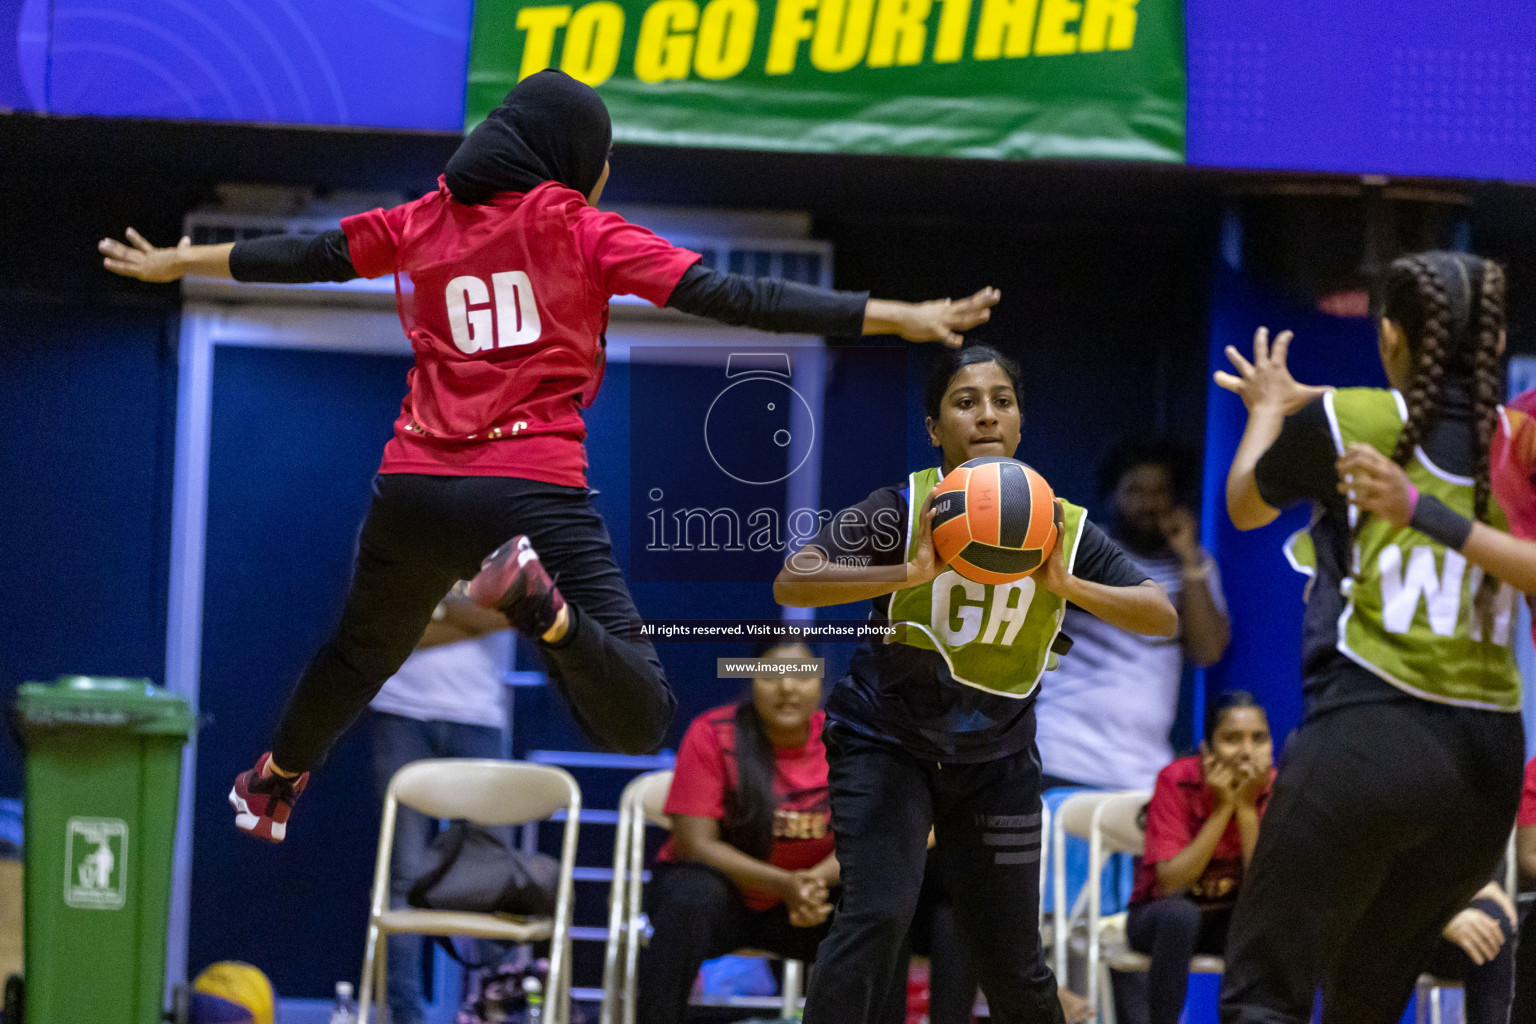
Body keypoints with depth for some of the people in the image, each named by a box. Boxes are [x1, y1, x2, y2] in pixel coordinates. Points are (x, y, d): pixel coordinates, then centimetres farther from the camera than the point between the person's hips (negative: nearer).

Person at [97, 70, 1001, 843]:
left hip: (414, 491, 5)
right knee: (639, 717, -14)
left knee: (364, 652, 34)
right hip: (531, 490, -5)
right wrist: (894, 318, -6)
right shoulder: (580, 230, 1)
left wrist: (175, 263, 41)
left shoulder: (424, 222, 12)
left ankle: (272, 783, 52)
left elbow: (306, 257, 24)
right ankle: (539, 597, -39)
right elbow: (727, 298, -6)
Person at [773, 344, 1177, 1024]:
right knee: (877, 916, -25)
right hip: (887, 743, -3)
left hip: (996, 761, 3)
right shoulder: (904, 509, -15)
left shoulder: (1058, 527, -6)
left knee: (1014, 968, 5)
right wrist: (910, 572, -38)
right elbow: (790, 583, -26)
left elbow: (1163, 617, -11)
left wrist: (1065, 584, -27)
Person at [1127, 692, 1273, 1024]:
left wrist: (1246, 805, -25)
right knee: (1179, 914, -37)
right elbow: (1170, 884, -23)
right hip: (1160, 919, -2)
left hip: (1233, 921, 3)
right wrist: (1222, 808, -26)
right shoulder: (1176, 781, -17)